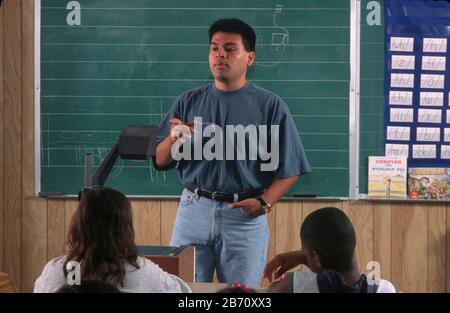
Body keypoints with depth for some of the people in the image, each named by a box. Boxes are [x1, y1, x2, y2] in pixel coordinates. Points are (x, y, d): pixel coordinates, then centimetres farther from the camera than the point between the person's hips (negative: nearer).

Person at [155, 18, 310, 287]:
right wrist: (174, 138, -11)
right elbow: (161, 161, 10)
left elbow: (290, 168, 0)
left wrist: (264, 203, -14)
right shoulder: (190, 102, 9)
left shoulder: (269, 105, 1)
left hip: (244, 214, -2)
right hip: (193, 211, 2)